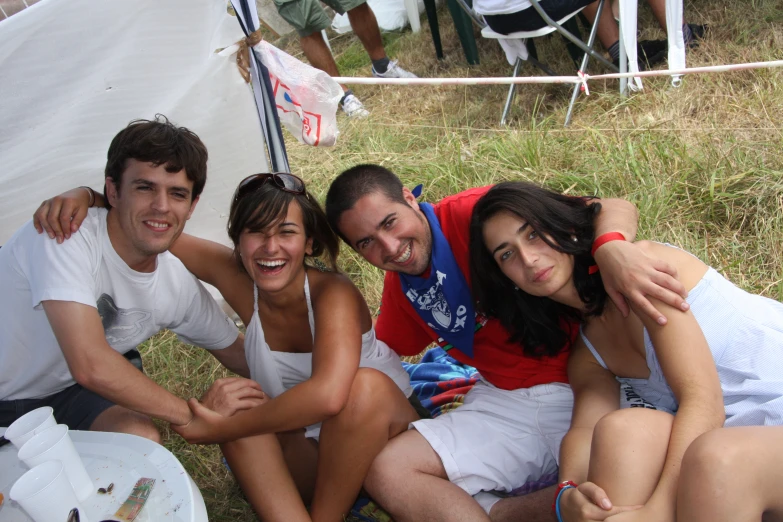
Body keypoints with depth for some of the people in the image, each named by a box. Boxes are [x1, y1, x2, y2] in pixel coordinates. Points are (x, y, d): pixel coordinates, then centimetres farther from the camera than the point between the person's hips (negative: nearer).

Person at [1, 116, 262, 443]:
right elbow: (91, 365, -34)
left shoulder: (181, 287, -10)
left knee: (141, 440, -21)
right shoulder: (65, 235, -28)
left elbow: (242, 358, 6)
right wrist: (193, 414, -24)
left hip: (67, 393, 4)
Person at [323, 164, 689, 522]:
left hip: (584, 385, -4)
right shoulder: (399, 288, 10)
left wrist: (612, 248, -41)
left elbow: (612, 209, -19)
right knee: (383, 470, -16)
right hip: (503, 402, 5)